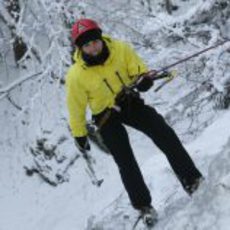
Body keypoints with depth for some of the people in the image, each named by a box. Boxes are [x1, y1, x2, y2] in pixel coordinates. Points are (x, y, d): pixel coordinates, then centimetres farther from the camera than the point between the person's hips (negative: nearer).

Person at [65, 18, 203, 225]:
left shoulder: (120, 49, -17)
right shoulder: (76, 76, -21)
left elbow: (138, 68, -7)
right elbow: (76, 107, -9)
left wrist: (143, 78, -31)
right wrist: (79, 134, 2)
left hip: (131, 102, 2)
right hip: (107, 116, -2)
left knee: (164, 134, -12)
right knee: (126, 162, -8)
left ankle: (191, 180, -8)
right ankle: (143, 205, 5)